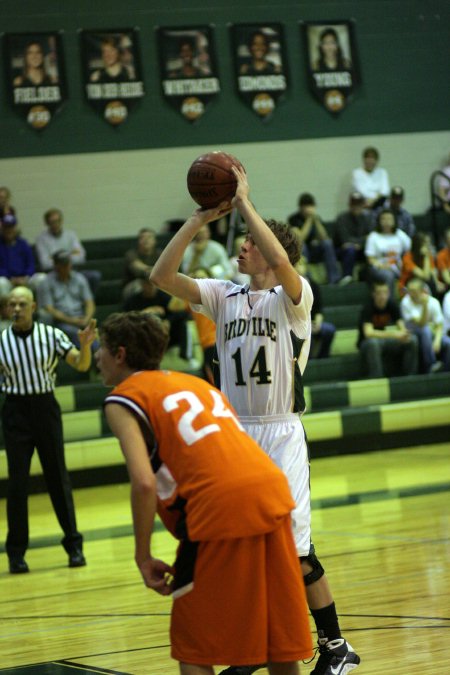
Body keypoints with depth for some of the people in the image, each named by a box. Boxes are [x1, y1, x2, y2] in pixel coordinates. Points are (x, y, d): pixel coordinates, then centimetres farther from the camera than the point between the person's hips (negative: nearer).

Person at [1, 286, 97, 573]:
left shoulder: (51, 335, -3)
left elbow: (81, 365, -4)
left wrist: (85, 344, -23)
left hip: (46, 408, 0)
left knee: (58, 477, 5)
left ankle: (74, 544, 14)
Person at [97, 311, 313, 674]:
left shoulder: (123, 401, 5)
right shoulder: (193, 382, 28)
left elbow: (144, 483, -9)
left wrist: (143, 558, -1)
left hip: (220, 506, -7)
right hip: (272, 489, 7)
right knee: (279, 630, 18)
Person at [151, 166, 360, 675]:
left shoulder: (293, 297, -7)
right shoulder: (225, 296, 8)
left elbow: (281, 261, -30)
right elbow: (162, 275, -2)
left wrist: (243, 203, -22)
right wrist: (200, 218, -8)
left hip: (280, 435, -5)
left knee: (293, 550, -5)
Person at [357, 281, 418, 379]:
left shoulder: (392, 305, -6)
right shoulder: (368, 308, -21)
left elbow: (402, 328, -8)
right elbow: (368, 333, -34)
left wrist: (404, 335, -34)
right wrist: (393, 334, -42)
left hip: (384, 340, 5)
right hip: (367, 343, -5)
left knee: (412, 340, -15)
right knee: (373, 342, -40)